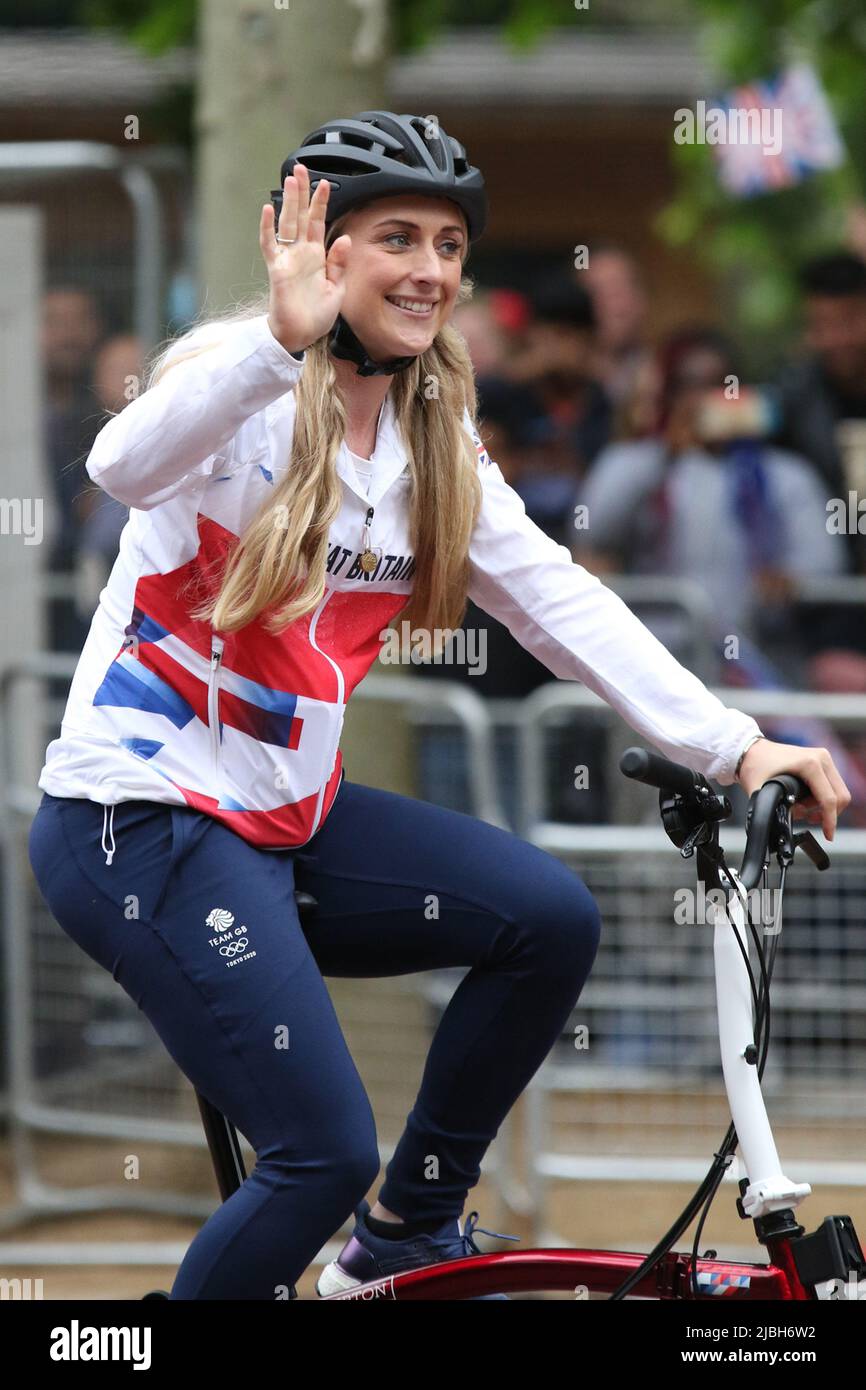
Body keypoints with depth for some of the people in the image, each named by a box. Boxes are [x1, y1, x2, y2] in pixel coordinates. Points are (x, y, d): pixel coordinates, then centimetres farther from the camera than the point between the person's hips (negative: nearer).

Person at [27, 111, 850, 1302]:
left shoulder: (433, 437, 9)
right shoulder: (248, 389, -14)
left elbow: (557, 601, 4)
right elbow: (126, 465, -36)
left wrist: (732, 745, -6)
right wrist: (283, 340, -52)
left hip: (286, 812, 8)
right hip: (143, 819, -8)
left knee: (553, 917, -3)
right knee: (327, 1152, -15)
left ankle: (410, 1236, 13)